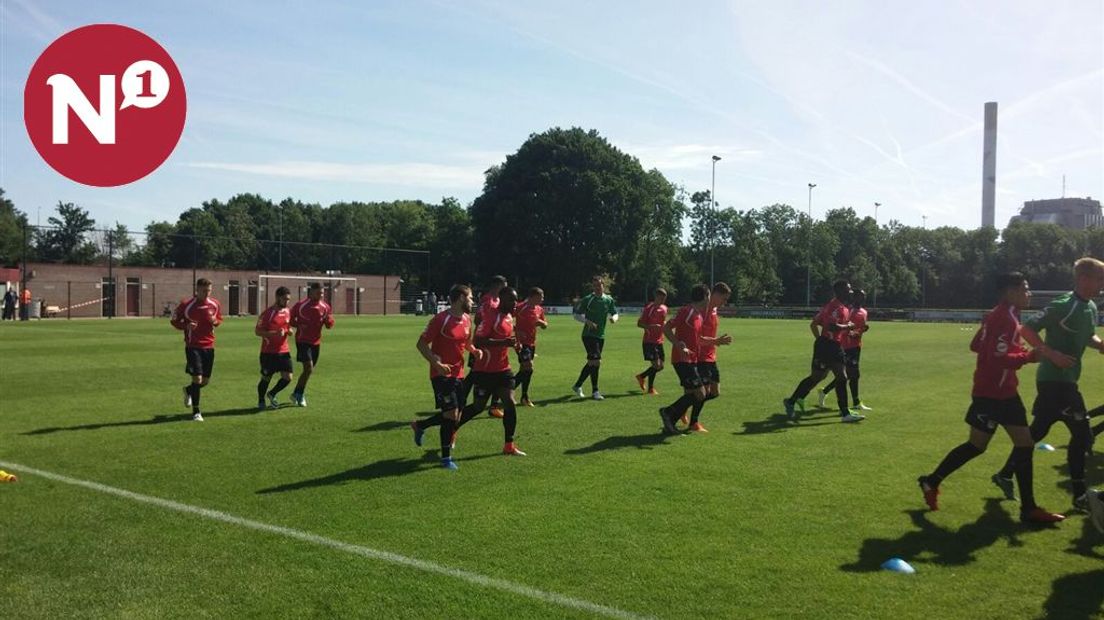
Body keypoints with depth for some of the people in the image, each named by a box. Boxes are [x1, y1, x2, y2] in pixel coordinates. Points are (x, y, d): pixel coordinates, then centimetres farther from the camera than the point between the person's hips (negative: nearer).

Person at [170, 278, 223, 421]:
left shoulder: (215, 304, 1)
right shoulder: (185, 305, -9)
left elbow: (220, 319, 16)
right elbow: (174, 320, 1)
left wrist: (215, 322, -9)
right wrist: (186, 326, -18)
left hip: (209, 346, 4)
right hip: (193, 346, -4)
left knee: (206, 381, 9)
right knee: (197, 378, -11)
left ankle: (188, 390, 43)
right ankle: (196, 412, 2)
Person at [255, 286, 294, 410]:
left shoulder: (288, 311, 8)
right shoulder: (268, 312, -12)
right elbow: (257, 331, -13)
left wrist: (289, 331, -2)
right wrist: (275, 333, -25)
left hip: (283, 351, 5)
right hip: (268, 352, -5)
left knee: (288, 377, -2)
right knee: (266, 378, 4)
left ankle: (272, 394, 24)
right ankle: (261, 401, 27)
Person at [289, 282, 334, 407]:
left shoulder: (325, 307, 2)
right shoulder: (300, 305, -9)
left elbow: (329, 325, 8)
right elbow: (290, 320, 1)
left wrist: (329, 320, -15)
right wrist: (299, 325, -17)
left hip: (316, 342, 5)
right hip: (303, 341, -5)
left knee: (309, 370, 11)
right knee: (309, 369, -15)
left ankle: (296, 394, 28)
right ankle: (300, 395, 1)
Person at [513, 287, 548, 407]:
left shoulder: (539, 309, 8)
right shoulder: (521, 307, -12)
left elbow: (545, 326, 15)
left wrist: (541, 322, -8)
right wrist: (516, 330, -18)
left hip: (532, 343, 8)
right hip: (521, 342, -7)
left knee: (525, 370, 10)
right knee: (528, 368, -13)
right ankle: (524, 397, -1)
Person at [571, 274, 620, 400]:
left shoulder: (609, 300, 5)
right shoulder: (587, 300, -7)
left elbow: (614, 313, 16)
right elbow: (575, 314, -2)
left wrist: (613, 318, -9)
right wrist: (587, 321, -18)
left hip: (601, 336, 6)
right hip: (589, 335, -6)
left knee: (591, 362, 12)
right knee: (596, 361, -14)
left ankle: (577, 386, 28)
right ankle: (595, 391, -5)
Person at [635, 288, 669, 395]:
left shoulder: (664, 308, 10)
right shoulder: (649, 308, -11)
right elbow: (639, 323, -12)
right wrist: (651, 326, -26)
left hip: (659, 341, 7)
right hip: (650, 341, -7)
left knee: (660, 366, 7)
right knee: (656, 364, -11)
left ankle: (641, 376, 28)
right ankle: (650, 388, 5)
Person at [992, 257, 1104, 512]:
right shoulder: (1063, 306, -17)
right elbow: (1028, 329, -19)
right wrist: (1051, 354, -26)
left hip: (1065, 380, 9)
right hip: (1055, 379, -9)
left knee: (1037, 431, 12)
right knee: (1082, 433, -6)